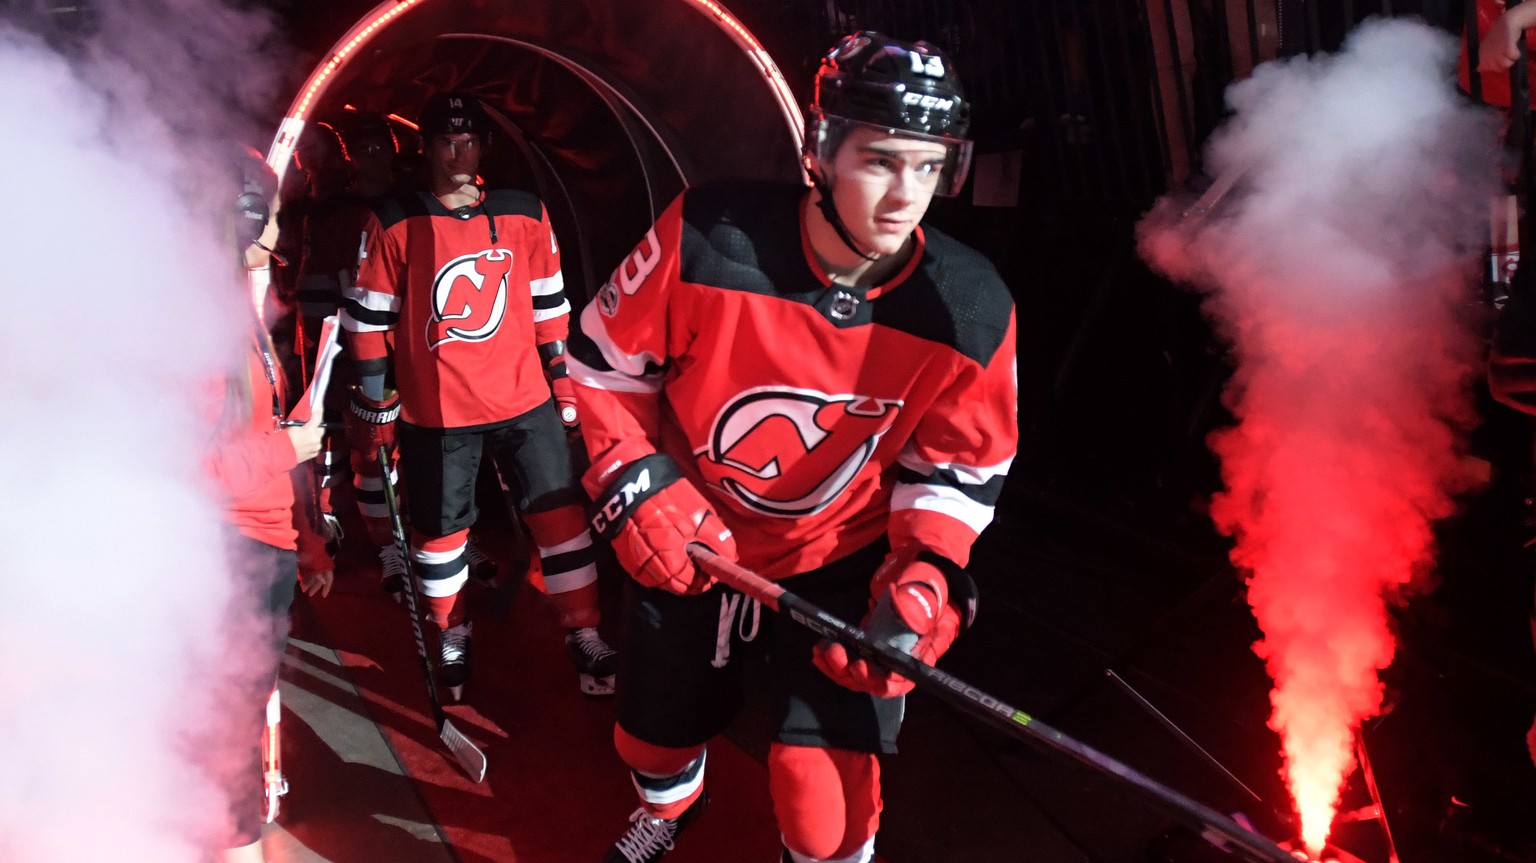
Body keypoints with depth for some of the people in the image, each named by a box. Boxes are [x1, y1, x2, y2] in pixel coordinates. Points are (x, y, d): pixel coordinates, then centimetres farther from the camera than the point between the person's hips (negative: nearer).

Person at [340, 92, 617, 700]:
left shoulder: (526, 215, 4)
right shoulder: (394, 223, -3)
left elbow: (549, 306, 11)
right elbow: (370, 320, 0)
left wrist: (562, 382, 10)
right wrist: (374, 404, 1)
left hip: (524, 399, 2)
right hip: (435, 410, -1)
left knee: (560, 514, 0)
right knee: (440, 529, 9)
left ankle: (586, 639, 11)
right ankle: (453, 640, 30)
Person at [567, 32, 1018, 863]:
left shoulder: (971, 309, -21)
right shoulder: (707, 236, -27)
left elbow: (961, 463, -6)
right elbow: (602, 358, -11)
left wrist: (923, 580, -19)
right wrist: (634, 481, -19)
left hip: (840, 563, 0)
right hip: (690, 543, 1)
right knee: (656, 733, 23)